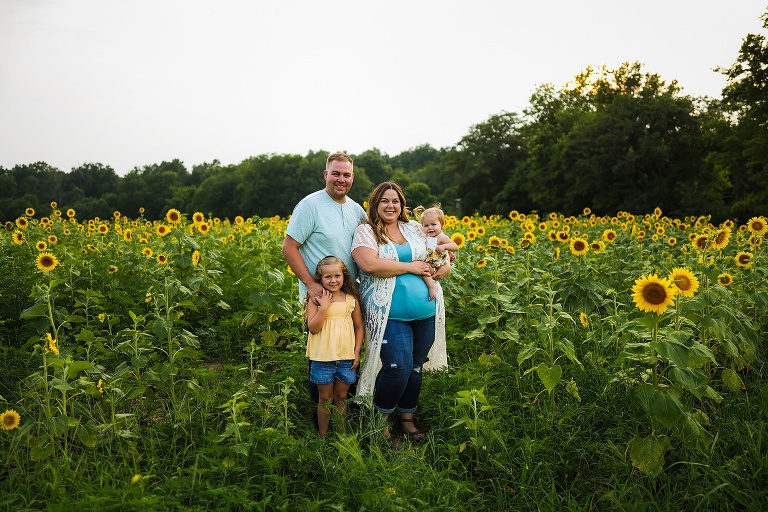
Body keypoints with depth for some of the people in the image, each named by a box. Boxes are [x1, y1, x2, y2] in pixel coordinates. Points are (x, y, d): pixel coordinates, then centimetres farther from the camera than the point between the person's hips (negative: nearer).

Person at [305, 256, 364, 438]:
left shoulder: (351, 300, 2)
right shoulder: (315, 300, -5)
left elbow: (359, 327, 8)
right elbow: (313, 328, -13)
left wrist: (357, 351, 1)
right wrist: (324, 306, -20)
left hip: (347, 358, 2)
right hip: (322, 358, -2)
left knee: (341, 397, 14)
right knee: (325, 399, 11)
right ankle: (323, 437, 25)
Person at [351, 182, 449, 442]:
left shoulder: (414, 228, 13)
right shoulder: (366, 231, -2)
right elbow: (370, 264, -19)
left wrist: (445, 266, 0)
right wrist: (411, 266, -14)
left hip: (426, 312, 6)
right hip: (391, 314, -6)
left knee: (415, 367, 14)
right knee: (398, 367, -14)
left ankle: (407, 419, 32)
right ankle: (381, 420, 11)